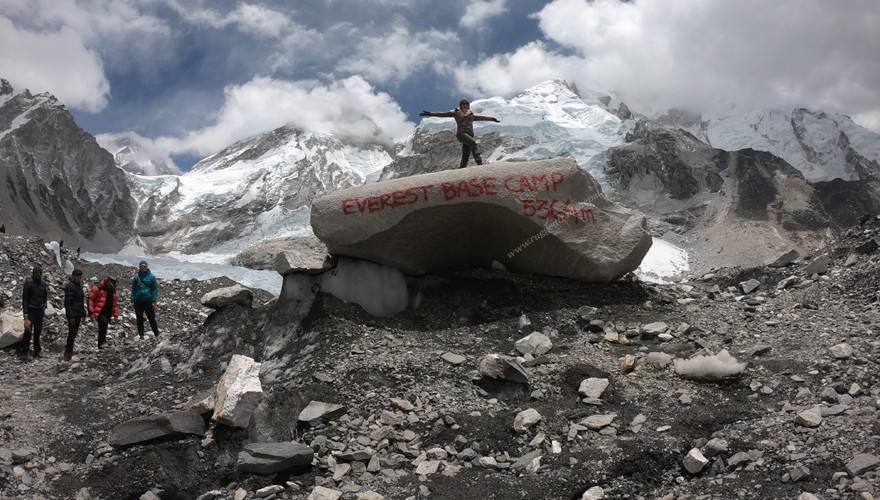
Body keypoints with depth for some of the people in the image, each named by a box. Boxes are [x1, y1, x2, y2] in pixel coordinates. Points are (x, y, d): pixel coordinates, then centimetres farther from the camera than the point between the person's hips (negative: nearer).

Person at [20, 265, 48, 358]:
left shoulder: (43, 284, 9)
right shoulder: (29, 283, -6)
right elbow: (24, 298, -8)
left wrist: (44, 307, 7)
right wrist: (25, 313, -13)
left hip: (40, 310, 5)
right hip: (31, 310, -5)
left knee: (38, 330, 9)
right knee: (28, 330, -9)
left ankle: (37, 350, 17)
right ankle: (25, 349, -2)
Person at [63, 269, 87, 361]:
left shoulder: (78, 285, 15)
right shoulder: (70, 286, -15)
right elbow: (67, 303, -19)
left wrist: (83, 314, 22)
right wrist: (71, 316, -23)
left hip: (78, 314, 9)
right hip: (73, 314, -9)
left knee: (74, 333, 16)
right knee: (72, 333, -5)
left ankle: (68, 348, 29)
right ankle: (68, 353, 3)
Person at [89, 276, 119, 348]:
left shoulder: (112, 290, 14)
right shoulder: (97, 288, -9)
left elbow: (115, 303, 20)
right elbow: (90, 299, -11)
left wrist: (116, 314, 14)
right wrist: (91, 312, -15)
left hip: (108, 314, 7)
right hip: (99, 313, -7)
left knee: (102, 329, 11)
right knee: (104, 322, -31)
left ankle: (100, 345, 18)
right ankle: (103, 341, -34)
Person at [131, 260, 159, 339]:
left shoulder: (152, 277, -1)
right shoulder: (136, 277, 6)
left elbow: (155, 290, -2)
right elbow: (133, 289, 10)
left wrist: (154, 302, -8)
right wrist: (132, 301, 3)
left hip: (149, 301, -3)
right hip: (138, 301, 3)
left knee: (152, 319, 0)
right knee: (139, 319, 8)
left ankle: (157, 335, 8)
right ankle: (141, 335, 16)